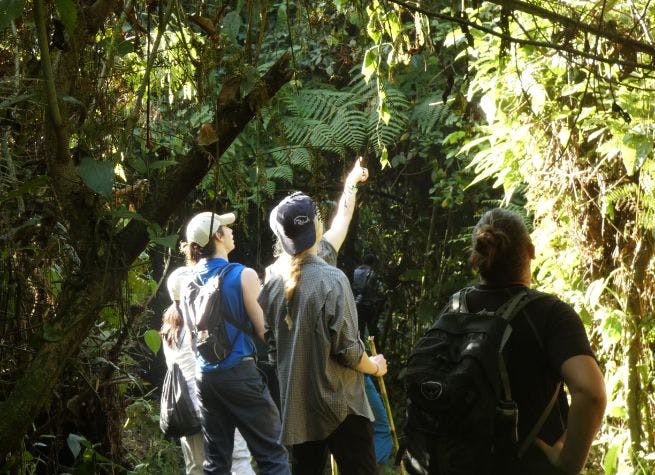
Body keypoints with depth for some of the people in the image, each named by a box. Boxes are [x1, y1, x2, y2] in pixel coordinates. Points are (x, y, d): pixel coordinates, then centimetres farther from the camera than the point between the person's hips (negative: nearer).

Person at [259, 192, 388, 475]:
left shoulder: (273, 286, 0)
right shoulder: (332, 280, -16)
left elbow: (273, 345, 9)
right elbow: (347, 350, -15)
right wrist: (376, 367, 4)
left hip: (296, 408, 6)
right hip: (339, 406, -6)